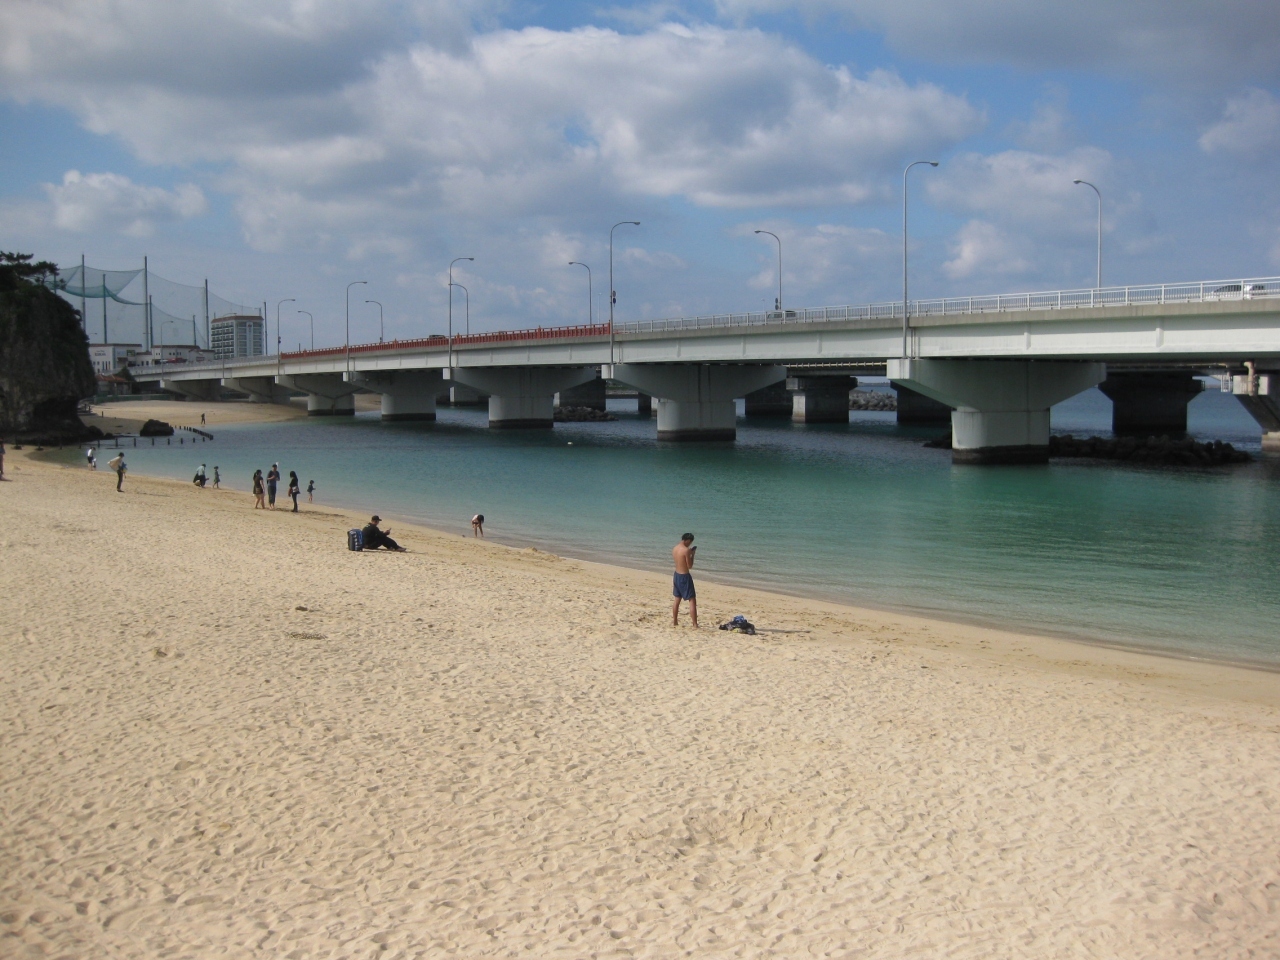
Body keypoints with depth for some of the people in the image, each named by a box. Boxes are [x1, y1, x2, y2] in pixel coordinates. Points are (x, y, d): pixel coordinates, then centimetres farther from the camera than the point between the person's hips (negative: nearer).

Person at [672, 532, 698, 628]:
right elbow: (690, 566, -15)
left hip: (676, 575, 8)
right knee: (692, 600, -2)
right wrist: (692, 554, -5)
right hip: (684, 576, -8)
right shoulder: (686, 550, -20)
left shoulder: (674, 548, 3)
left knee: (677, 599, 21)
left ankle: (674, 622, 28)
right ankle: (695, 625, -5)